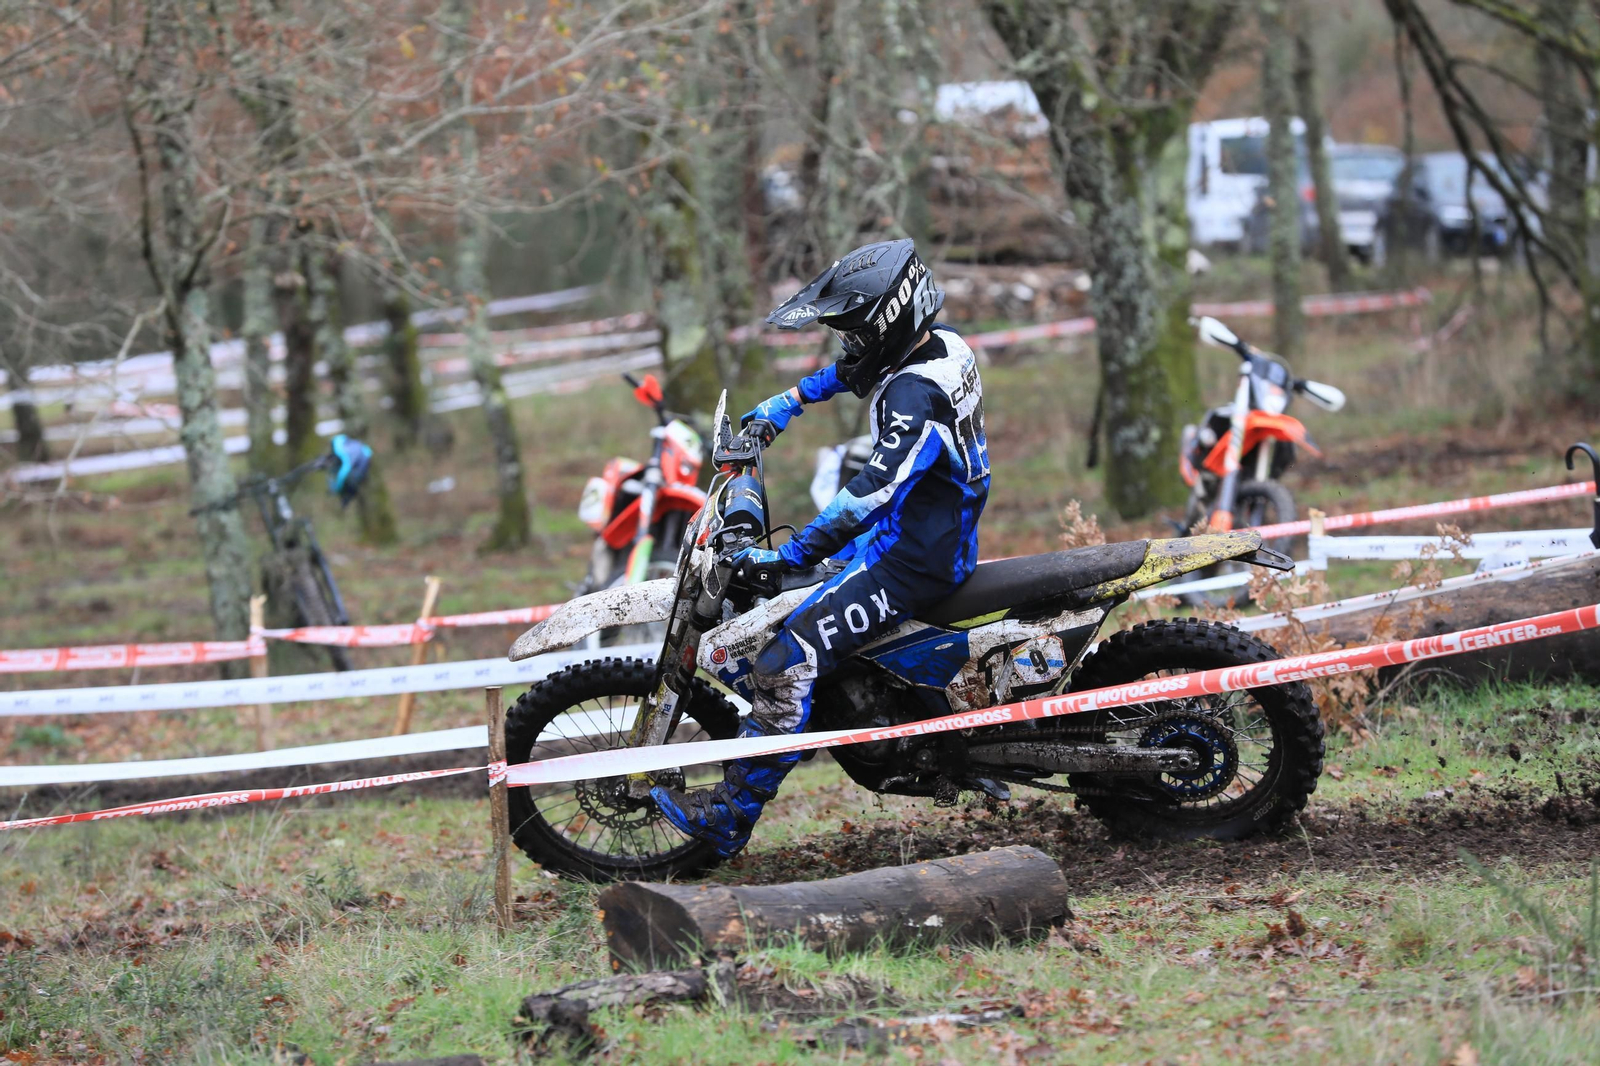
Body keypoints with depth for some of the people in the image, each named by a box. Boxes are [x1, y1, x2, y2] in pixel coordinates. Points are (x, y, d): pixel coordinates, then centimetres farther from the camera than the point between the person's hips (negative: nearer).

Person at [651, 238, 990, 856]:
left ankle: (729, 817, -16)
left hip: (914, 562, -11)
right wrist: (787, 404, 28)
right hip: (946, 533, 11)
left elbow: (877, 488, -37)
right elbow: (849, 372, 27)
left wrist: (794, 554, -38)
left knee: (787, 661, -17)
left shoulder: (915, 395, -26)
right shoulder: (939, 343, 4)